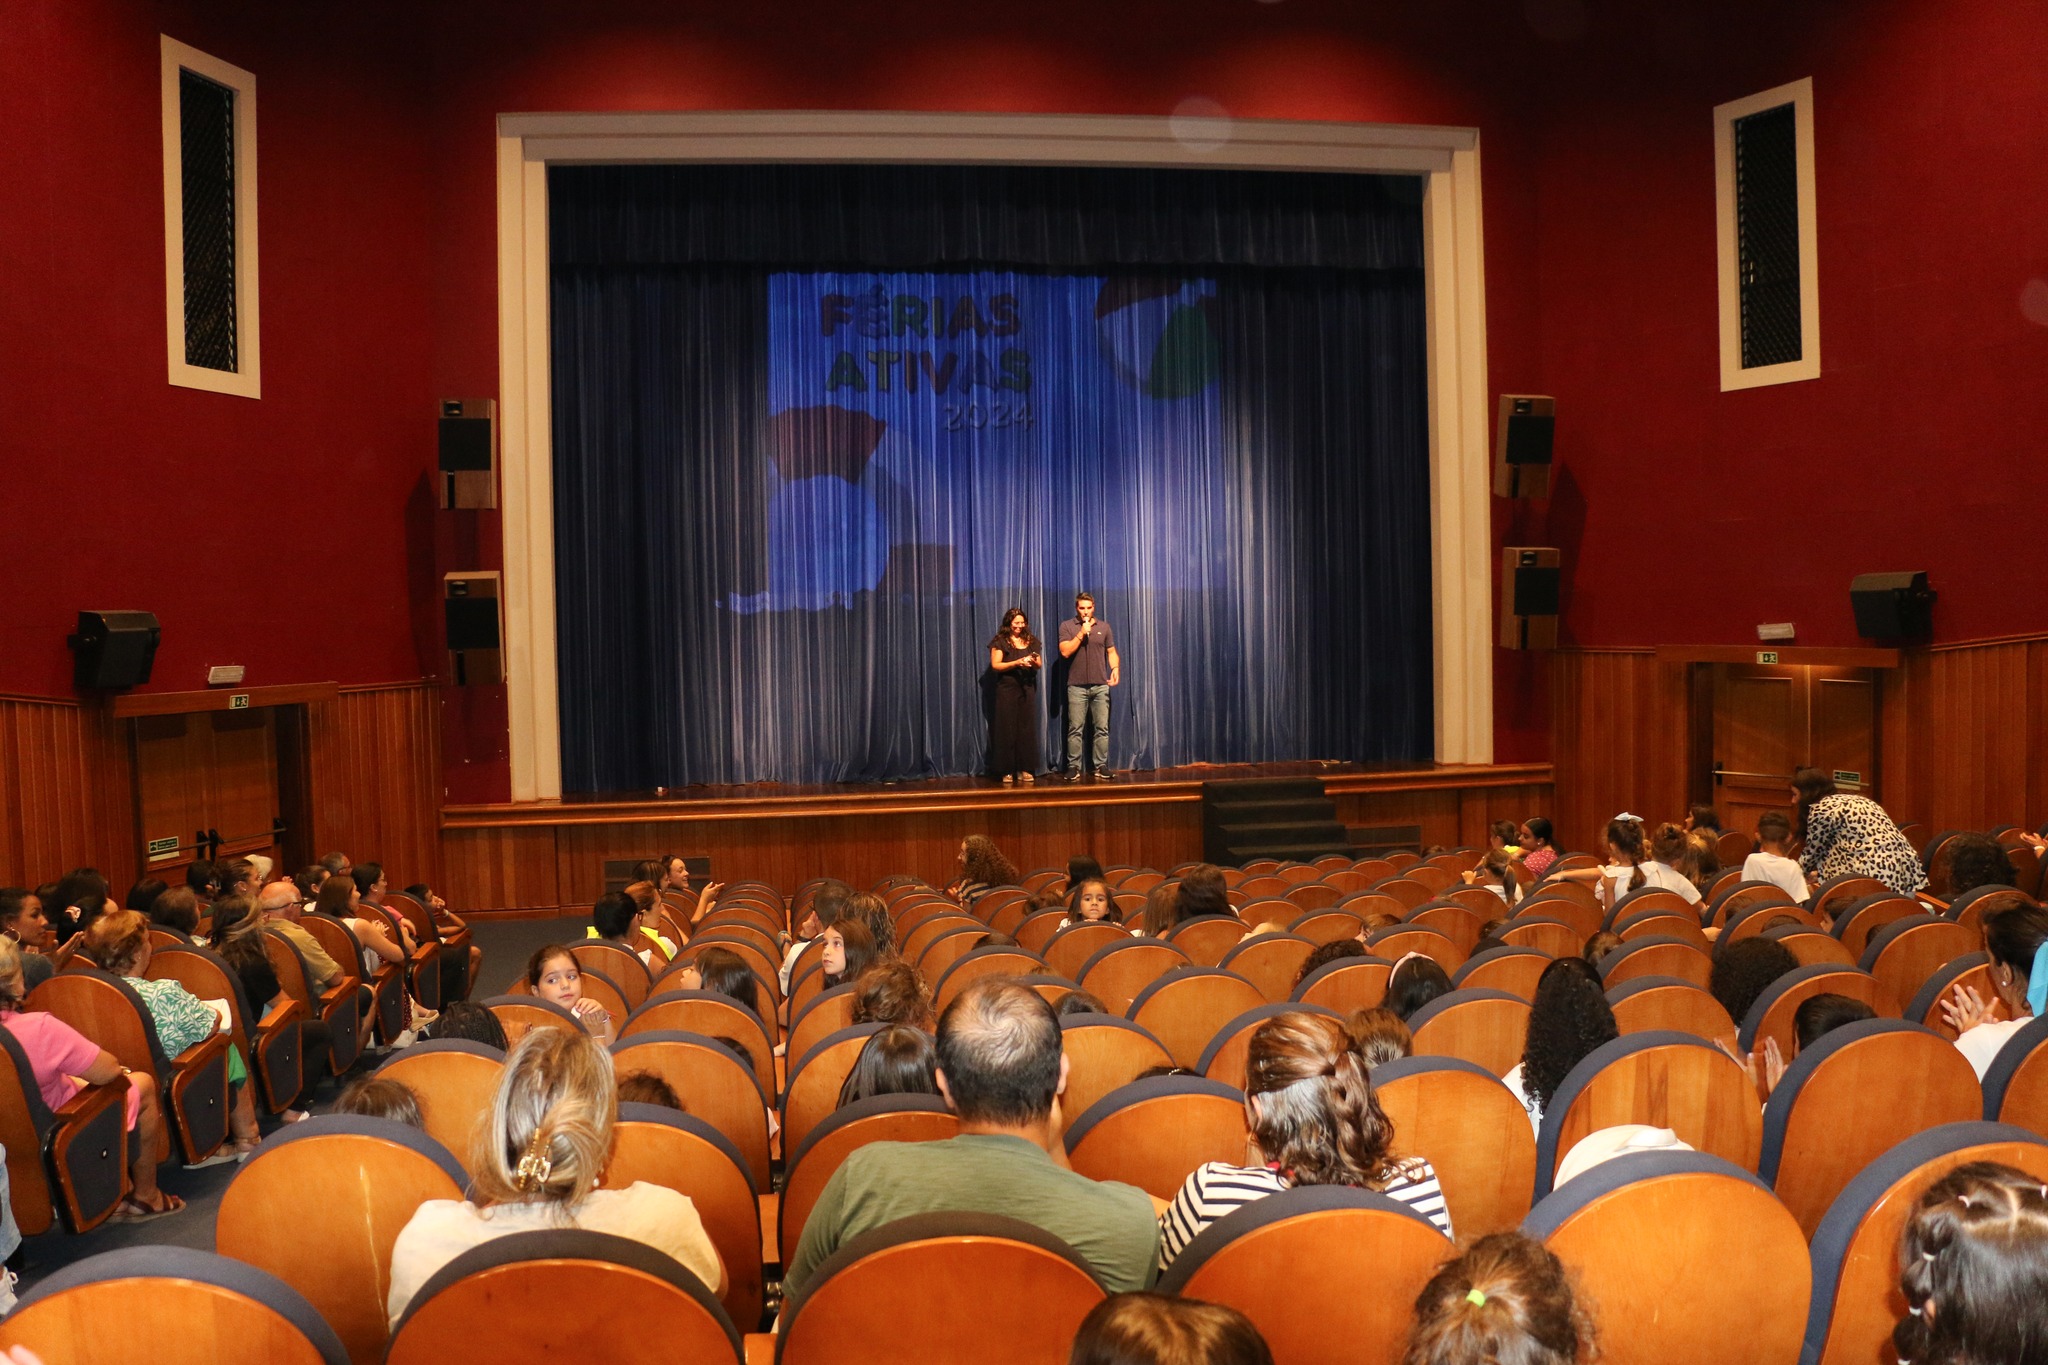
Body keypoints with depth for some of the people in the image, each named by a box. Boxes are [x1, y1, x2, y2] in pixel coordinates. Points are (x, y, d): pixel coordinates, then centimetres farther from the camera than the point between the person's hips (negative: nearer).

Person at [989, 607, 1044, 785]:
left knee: (1027, 729, 1)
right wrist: (1017, 663, -17)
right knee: (1007, 729, -4)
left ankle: (1025, 769, 5)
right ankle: (1007, 771, -1)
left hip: (1028, 689, 4)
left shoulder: (1032, 641, 12)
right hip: (1007, 689, -3)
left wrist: (1034, 662, -10)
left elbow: (1040, 664, 13)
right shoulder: (1000, 641, 0)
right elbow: (996, 665, -7)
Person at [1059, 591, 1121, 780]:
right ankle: (1073, 767, 1)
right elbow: (1065, 652, -6)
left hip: (1100, 685, 2)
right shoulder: (1067, 626, 5)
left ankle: (1101, 766, 6)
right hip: (1076, 686, -2)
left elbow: (1111, 652, 12)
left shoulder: (1104, 627, 12)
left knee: (1102, 728, 1)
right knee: (1075, 729, -3)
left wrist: (1115, 669, -6)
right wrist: (1082, 633, -11)